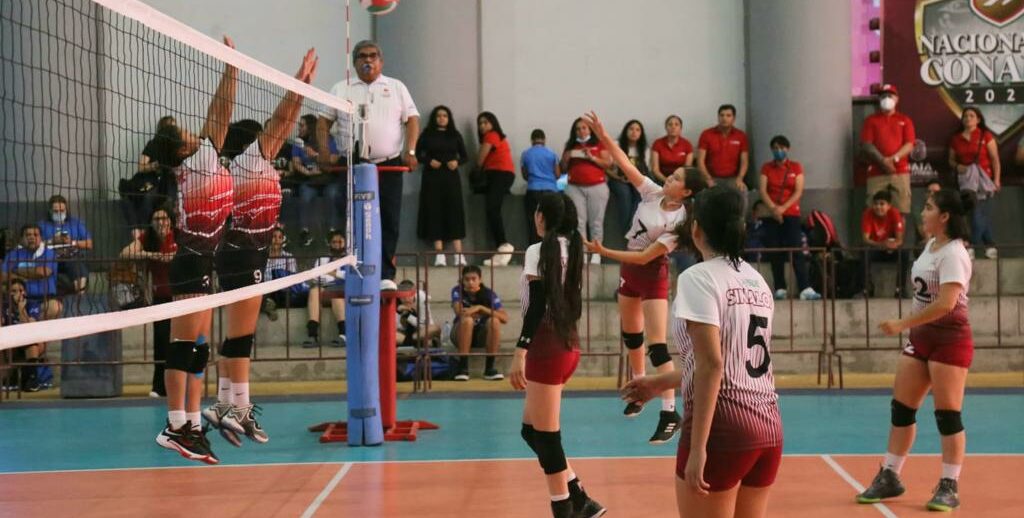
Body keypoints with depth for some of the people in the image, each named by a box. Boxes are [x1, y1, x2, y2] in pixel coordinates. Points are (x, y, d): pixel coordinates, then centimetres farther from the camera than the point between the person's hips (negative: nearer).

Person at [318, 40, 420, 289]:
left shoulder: (396, 87, 14)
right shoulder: (341, 89, 14)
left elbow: (412, 119, 7)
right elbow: (324, 121, 11)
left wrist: (410, 151, -7)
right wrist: (324, 151, -4)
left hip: (389, 165, 0)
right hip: (353, 166, 0)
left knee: (389, 222, -4)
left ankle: (385, 275, 0)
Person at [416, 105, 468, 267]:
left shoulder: (455, 135, 10)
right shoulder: (427, 135, 6)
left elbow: (464, 155, 12)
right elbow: (417, 154, 5)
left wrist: (457, 162, -8)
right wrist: (429, 161, -12)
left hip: (451, 177, 1)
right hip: (432, 178, -1)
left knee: (454, 212, -4)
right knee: (435, 213, -4)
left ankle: (458, 254, -7)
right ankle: (439, 253, -3)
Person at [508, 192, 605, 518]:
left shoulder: (539, 251, -12)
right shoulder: (570, 249, 12)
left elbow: (537, 307, -19)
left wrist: (520, 353, -22)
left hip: (547, 346, -9)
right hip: (568, 345, 9)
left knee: (545, 436, -1)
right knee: (532, 429, 16)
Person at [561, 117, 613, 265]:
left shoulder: (599, 144, 6)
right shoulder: (570, 146, 13)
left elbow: (608, 163, -1)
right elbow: (563, 168, 15)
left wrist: (592, 158, -12)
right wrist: (566, 159, -5)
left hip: (597, 186, -2)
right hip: (575, 188, 2)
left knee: (596, 222, -2)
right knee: (578, 221, -4)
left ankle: (596, 253, -2)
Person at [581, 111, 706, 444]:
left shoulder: (679, 221, -22)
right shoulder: (653, 193, -4)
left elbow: (646, 256, -24)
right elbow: (625, 164, -8)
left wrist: (604, 252, -23)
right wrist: (603, 136, -19)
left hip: (653, 275, -8)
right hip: (629, 269, 8)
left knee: (657, 345, -14)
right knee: (630, 333, 21)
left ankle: (669, 413, -14)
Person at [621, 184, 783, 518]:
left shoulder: (699, 278, -9)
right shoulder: (757, 281, 13)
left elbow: (712, 365, -18)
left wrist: (697, 448, -18)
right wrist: (661, 383, 33)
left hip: (722, 427, -7)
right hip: (767, 427, 7)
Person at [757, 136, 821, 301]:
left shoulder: (796, 167, 6)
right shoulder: (766, 168, 8)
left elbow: (798, 191, -2)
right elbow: (763, 191, -2)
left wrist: (783, 208, -13)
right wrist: (773, 208, -16)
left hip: (791, 214, -1)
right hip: (772, 215, 1)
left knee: (797, 252, -11)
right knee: (775, 254, -1)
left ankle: (805, 289, -18)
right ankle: (780, 289, 3)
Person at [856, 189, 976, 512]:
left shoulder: (953, 253, -17)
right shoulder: (931, 245, 10)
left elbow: (946, 304, -27)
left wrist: (902, 324, -24)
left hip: (949, 338, -9)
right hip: (922, 336, 9)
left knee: (947, 415, -4)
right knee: (901, 408, 9)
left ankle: (949, 487, 4)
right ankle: (889, 477, 18)